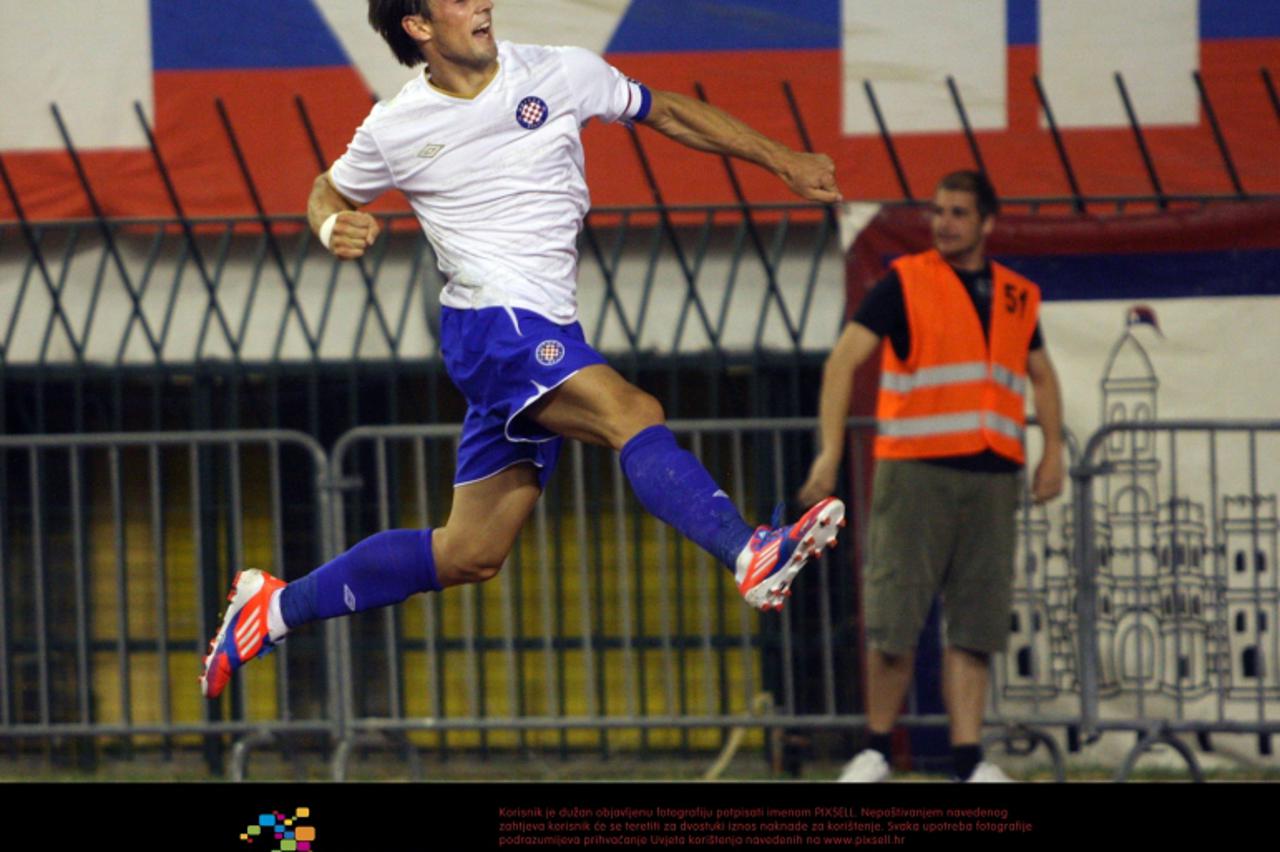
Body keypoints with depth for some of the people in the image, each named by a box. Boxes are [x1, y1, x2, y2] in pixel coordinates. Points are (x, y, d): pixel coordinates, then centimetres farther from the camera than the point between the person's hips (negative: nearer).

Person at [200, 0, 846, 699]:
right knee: (632, 413, -30)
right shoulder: (394, 129, 1)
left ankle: (276, 606, 21)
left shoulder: (559, 75, 5)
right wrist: (334, 228, -7)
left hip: (544, 339, 5)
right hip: (489, 321, -5)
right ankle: (752, 557, -48)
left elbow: (667, 113, 17)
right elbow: (330, 192, 18)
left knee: (468, 555, 9)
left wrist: (783, 162, 16)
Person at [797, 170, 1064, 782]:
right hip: (916, 471, -4)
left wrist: (1053, 451, 13)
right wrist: (830, 451, -14)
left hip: (992, 477, 4)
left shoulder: (1018, 296, 14)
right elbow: (844, 360, -4)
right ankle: (876, 750, 8)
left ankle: (969, 760, 2)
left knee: (974, 627, 1)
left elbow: (1040, 374, 27)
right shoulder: (905, 282, 1)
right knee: (894, 622, -6)